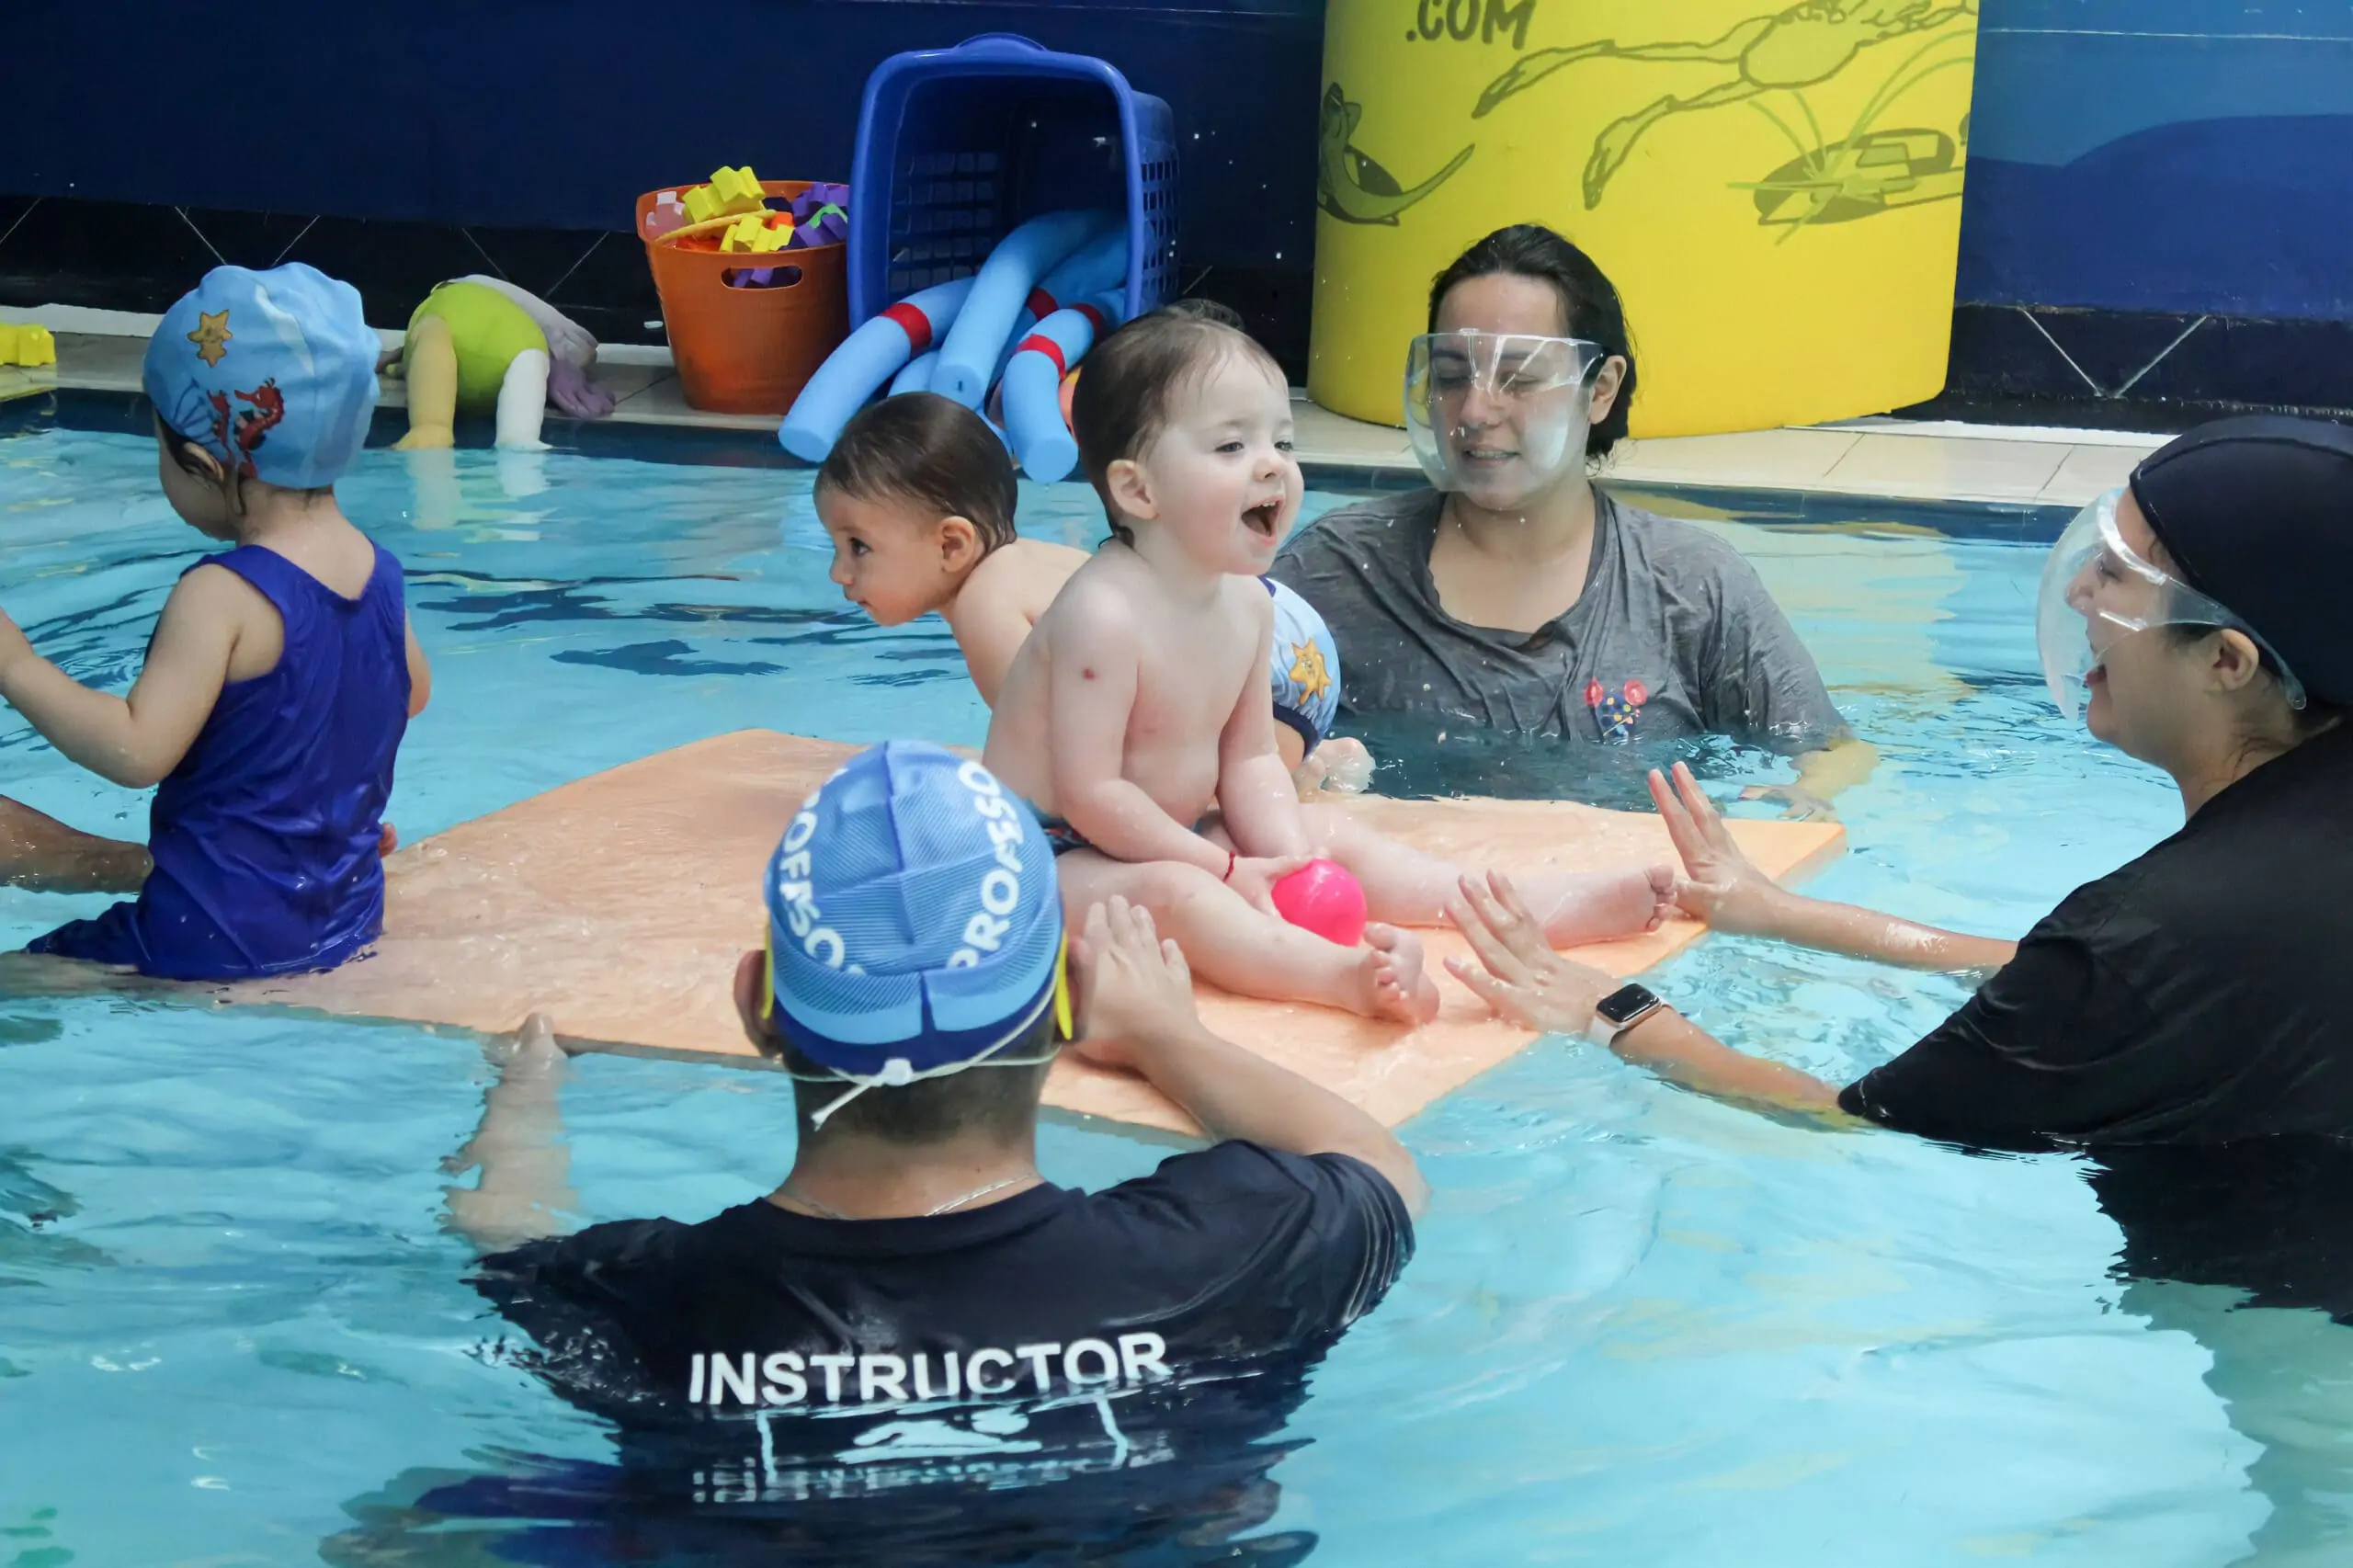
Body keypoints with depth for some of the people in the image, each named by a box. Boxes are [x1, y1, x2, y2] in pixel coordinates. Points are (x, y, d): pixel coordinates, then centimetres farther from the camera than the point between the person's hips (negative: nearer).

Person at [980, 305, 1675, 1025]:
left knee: (1327, 832, 6)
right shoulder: (1104, 614, -26)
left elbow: (1249, 758, 7)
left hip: (1173, 839, 10)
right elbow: (1090, 792, -25)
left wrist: (1287, 859, -11)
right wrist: (1229, 871, -20)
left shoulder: (1247, 603, 3)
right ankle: (1348, 976, -57)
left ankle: (1544, 907, 3)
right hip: (1057, 858, -10)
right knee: (1171, 891, -35)